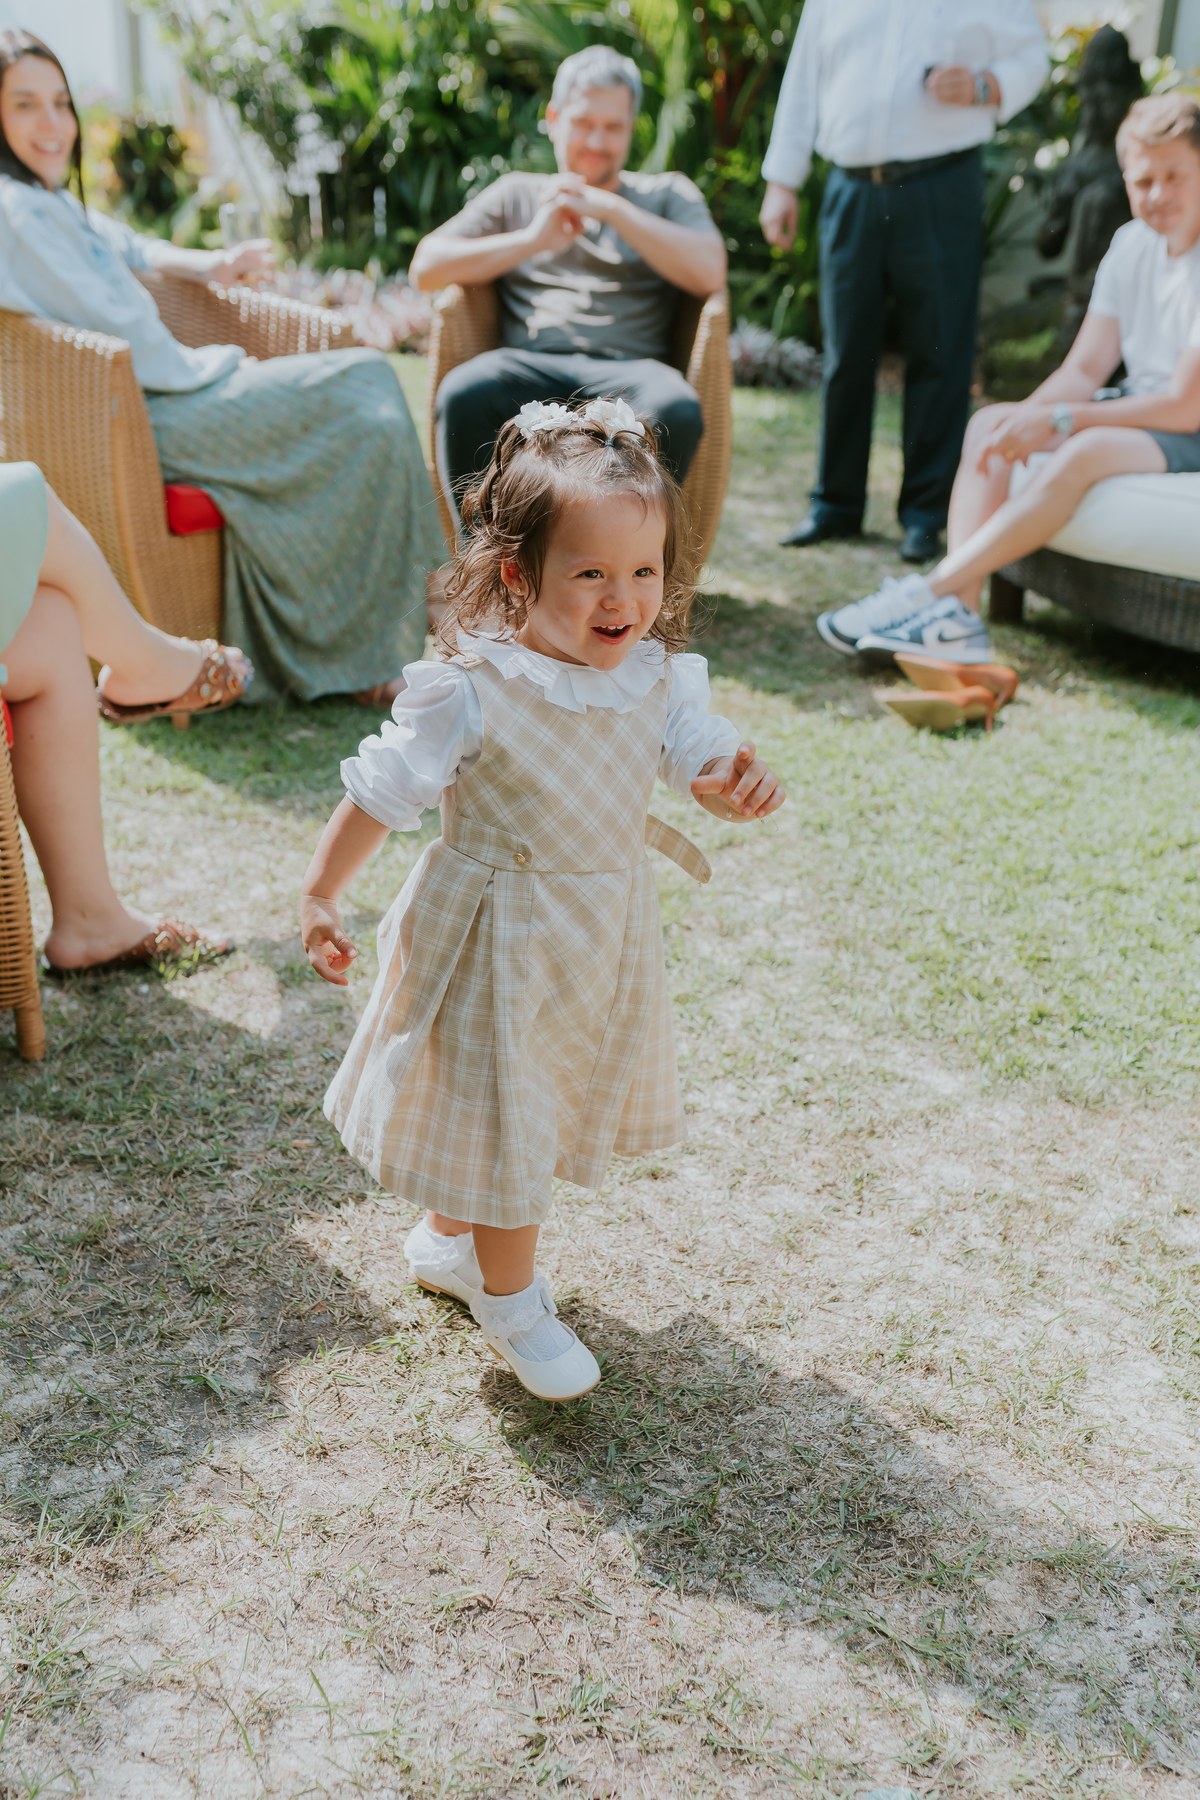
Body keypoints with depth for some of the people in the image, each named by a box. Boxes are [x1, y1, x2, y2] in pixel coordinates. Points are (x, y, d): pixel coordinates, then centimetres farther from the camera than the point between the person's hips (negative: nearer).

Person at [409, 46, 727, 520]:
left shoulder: (667, 194, 25)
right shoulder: (517, 193, 27)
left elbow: (709, 273, 4)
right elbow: (425, 268, 15)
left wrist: (610, 208, 1)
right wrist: (531, 240, 3)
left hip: (628, 368, 0)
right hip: (531, 365, 1)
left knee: (677, 410, -37)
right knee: (464, 393, -35)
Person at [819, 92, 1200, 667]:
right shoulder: (1132, 242, 7)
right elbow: (1085, 369, 4)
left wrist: (1059, 420, -24)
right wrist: (1026, 416, -17)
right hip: (1142, 411, 8)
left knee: (1087, 451, -37)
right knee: (988, 423, -9)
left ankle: (930, 591, -35)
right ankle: (959, 617, -29)